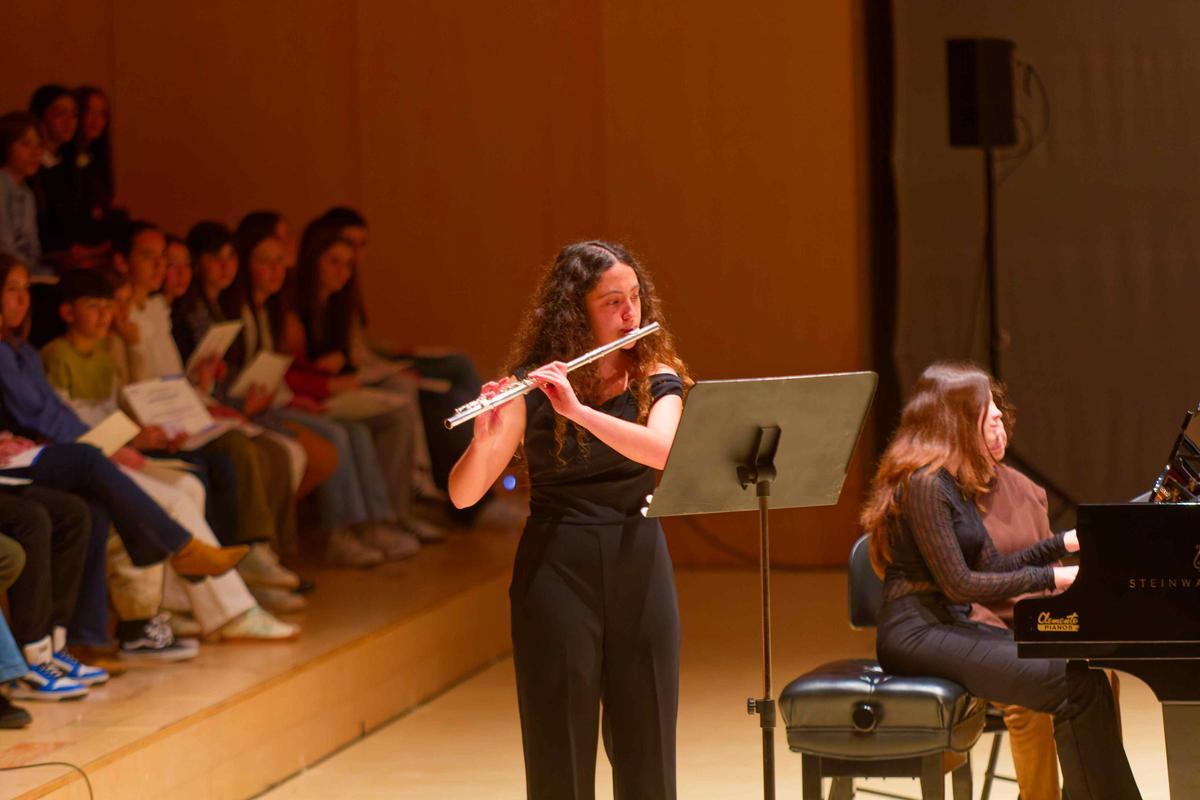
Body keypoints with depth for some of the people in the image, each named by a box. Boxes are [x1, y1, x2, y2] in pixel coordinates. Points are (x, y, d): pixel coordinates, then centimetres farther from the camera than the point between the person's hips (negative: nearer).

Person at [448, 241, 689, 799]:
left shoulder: (658, 380, 2)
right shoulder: (531, 385, -4)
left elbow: (660, 449, -21)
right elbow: (463, 495, -11)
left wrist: (577, 409, -31)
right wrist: (485, 436, -30)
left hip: (639, 568, 2)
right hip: (556, 570, -2)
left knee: (646, 753, 6)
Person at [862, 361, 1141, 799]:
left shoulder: (954, 481, 15)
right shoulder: (924, 483, -15)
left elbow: (991, 567, 16)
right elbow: (959, 584, -19)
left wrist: (1066, 543, 11)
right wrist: (1053, 578, -16)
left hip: (950, 625, 10)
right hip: (918, 635, -10)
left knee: (1084, 674, -6)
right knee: (1077, 686, -20)